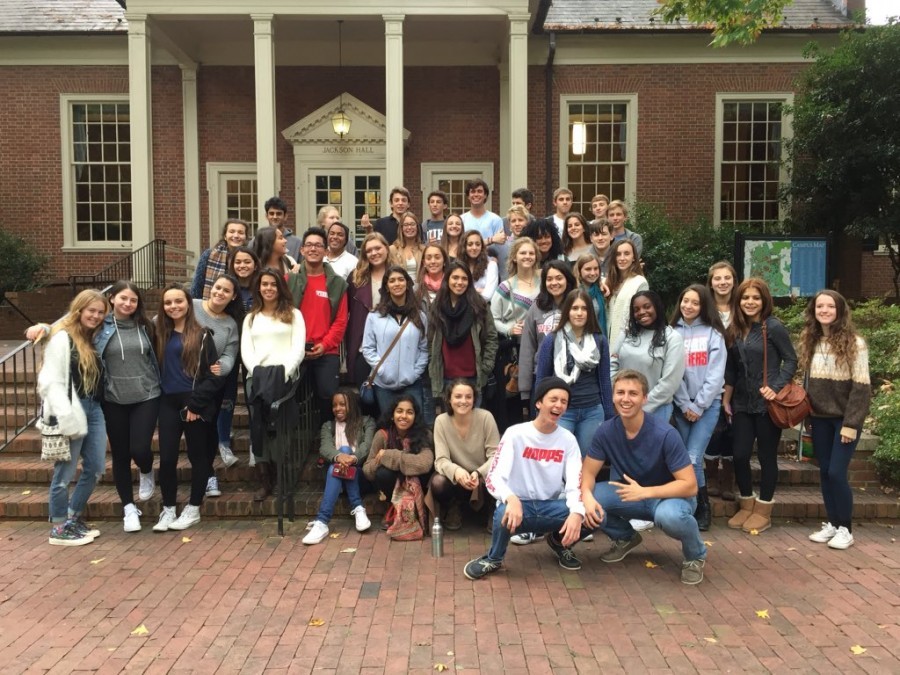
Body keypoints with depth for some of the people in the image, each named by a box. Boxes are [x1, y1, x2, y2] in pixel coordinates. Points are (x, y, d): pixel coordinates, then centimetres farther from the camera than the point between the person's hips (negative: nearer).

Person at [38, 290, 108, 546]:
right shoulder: (62, 338, -10)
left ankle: (73, 519, 26)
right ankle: (59, 528, 14)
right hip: (72, 411, -8)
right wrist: (65, 418, -23)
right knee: (65, 472, 2)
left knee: (95, 468, 11)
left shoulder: (95, 339, 15)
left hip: (94, 409, 8)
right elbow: (51, 382, -16)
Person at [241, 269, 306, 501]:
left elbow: (298, 349, 3)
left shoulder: (293, 314, 15)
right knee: (258, 422, -20)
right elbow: (245, 350, 11)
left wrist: (283, 373, -13)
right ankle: (265, 480, -17)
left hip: (284, 376, -2)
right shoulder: (250, 318, 25)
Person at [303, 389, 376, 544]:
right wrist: (338, 456, -30)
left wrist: (354, 458, -31)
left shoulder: (367, 422, 12)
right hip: (335, 474, 2)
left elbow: (367, 445, -7)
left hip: (360, 474, -2)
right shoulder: (328, 426, 17)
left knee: (345, 449, -32)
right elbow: (324, 448, -4)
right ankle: (357, 508, -35)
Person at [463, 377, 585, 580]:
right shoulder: (516, 434, -12)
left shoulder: (568, 440, -1)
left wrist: (577, 512, -34)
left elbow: (574, 483, -11)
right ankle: (493, 559, -5)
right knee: (506, 514, -39)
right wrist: (511, 498, -42)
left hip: (549, 507, 3)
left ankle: (559, 542, 11)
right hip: (518, 505, -3)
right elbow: (493, 478, -19)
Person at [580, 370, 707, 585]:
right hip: (631, 496, 4)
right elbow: (588, 472, -9)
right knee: (588, 498, -20)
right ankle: (625, 538, 12)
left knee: (669, 515, -40)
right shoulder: (606, 431, -15)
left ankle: (695, 556, -3)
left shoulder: (665, 434, -27)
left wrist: (645, 492, -36)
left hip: (670, 496, -4)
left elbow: (689, 485, -25)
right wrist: (587, 496, -31)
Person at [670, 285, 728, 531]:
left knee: (692, 459, -11)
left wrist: (699, 405, -9)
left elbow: (715, 374, -5)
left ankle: (703, 508, 7)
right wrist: (685, 405, -5)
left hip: (707, 403, -2)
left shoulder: (713, 333, 1)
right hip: (682, 405, 2)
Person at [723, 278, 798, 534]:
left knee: (766, 456, 6)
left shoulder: (774, 327, -9)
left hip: (767, 403, -5)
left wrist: (775, 387, -19)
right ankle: (747, 505, 23)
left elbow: (791, 360, -8)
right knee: (740, 455, 5)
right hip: (742, 403, 5)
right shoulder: (735, 329, 7)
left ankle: (763, 510, 19)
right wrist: (726, 398, 12)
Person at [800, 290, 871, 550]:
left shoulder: (854, 343, -10)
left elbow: (861, 386, -12)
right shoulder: (811, 342, 7)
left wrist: (851, 423, -16)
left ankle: (845, 529, 7)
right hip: (820, 418, 5)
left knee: (836, 473, -7)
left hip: (844, 418, -5)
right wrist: (806, 413, 6)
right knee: (825, 472, 8)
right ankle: (831, 523, 20)